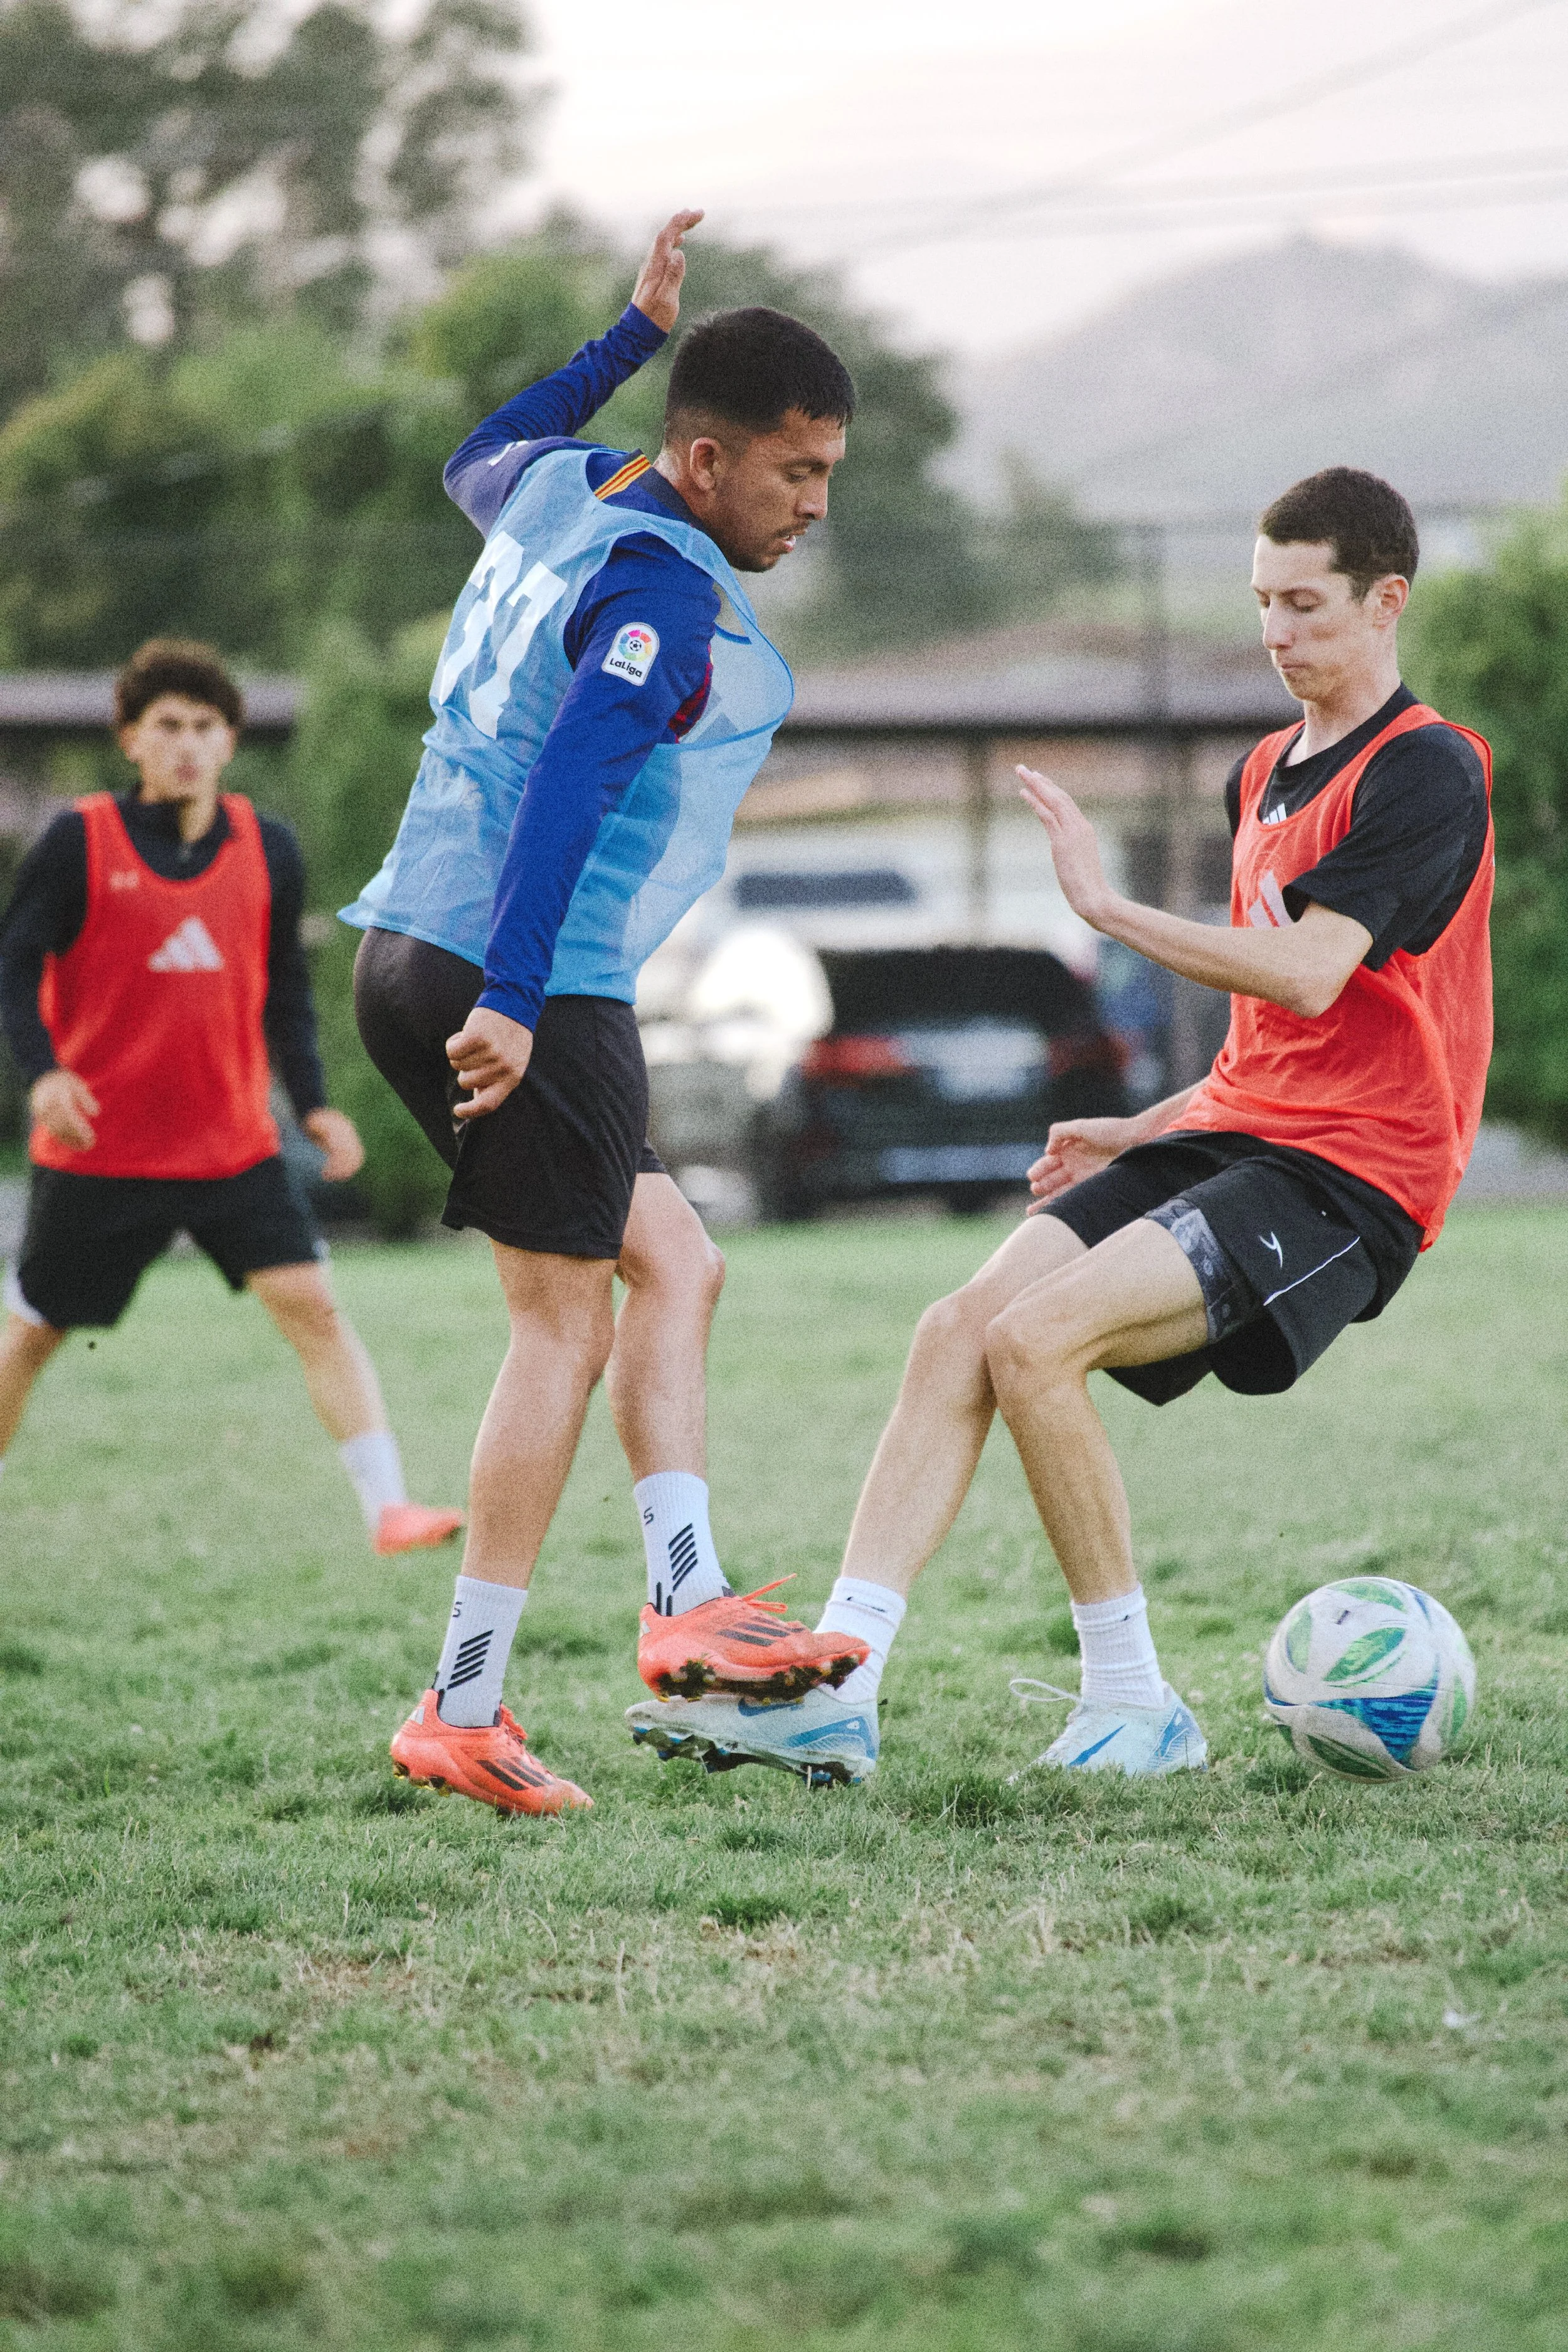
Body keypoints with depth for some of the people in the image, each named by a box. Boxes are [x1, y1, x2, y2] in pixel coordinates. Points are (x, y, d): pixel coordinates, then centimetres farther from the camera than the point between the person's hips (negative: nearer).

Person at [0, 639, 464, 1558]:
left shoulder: (268, 849, 4)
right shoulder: (80, 842, -7)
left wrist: (314, 1101, 5)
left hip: (235, 1146, 2)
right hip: (99, 1151, -2)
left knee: (312, 1302, -13)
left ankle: (389, 1507, -16)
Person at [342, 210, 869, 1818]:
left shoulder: (563, 488, 12)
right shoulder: (667, 601, -15)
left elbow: (480, 461, 37)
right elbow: (566, 783, -26)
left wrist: (634, 333, 38)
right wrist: (509, 1002, -30)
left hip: (414, 954, 10)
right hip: (522, 985, -10)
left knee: (671, 1264, 15)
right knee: (563, 1324, -3)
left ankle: (685, 1599, 5)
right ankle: (463, 1715, -1)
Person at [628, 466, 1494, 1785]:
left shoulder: (1426, 771, -9)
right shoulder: (1264, 775, 20)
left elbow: (1309, 980, -22)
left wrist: (1108, 908, -20)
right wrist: (1143, 1137, 16)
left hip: (1349, 1176, -8)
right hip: (1232, 1133, 8)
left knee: (1036, 1339, -24)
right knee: (959, 1330, -10)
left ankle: (1134, 1706, -12)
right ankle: (838, 1691, -16)